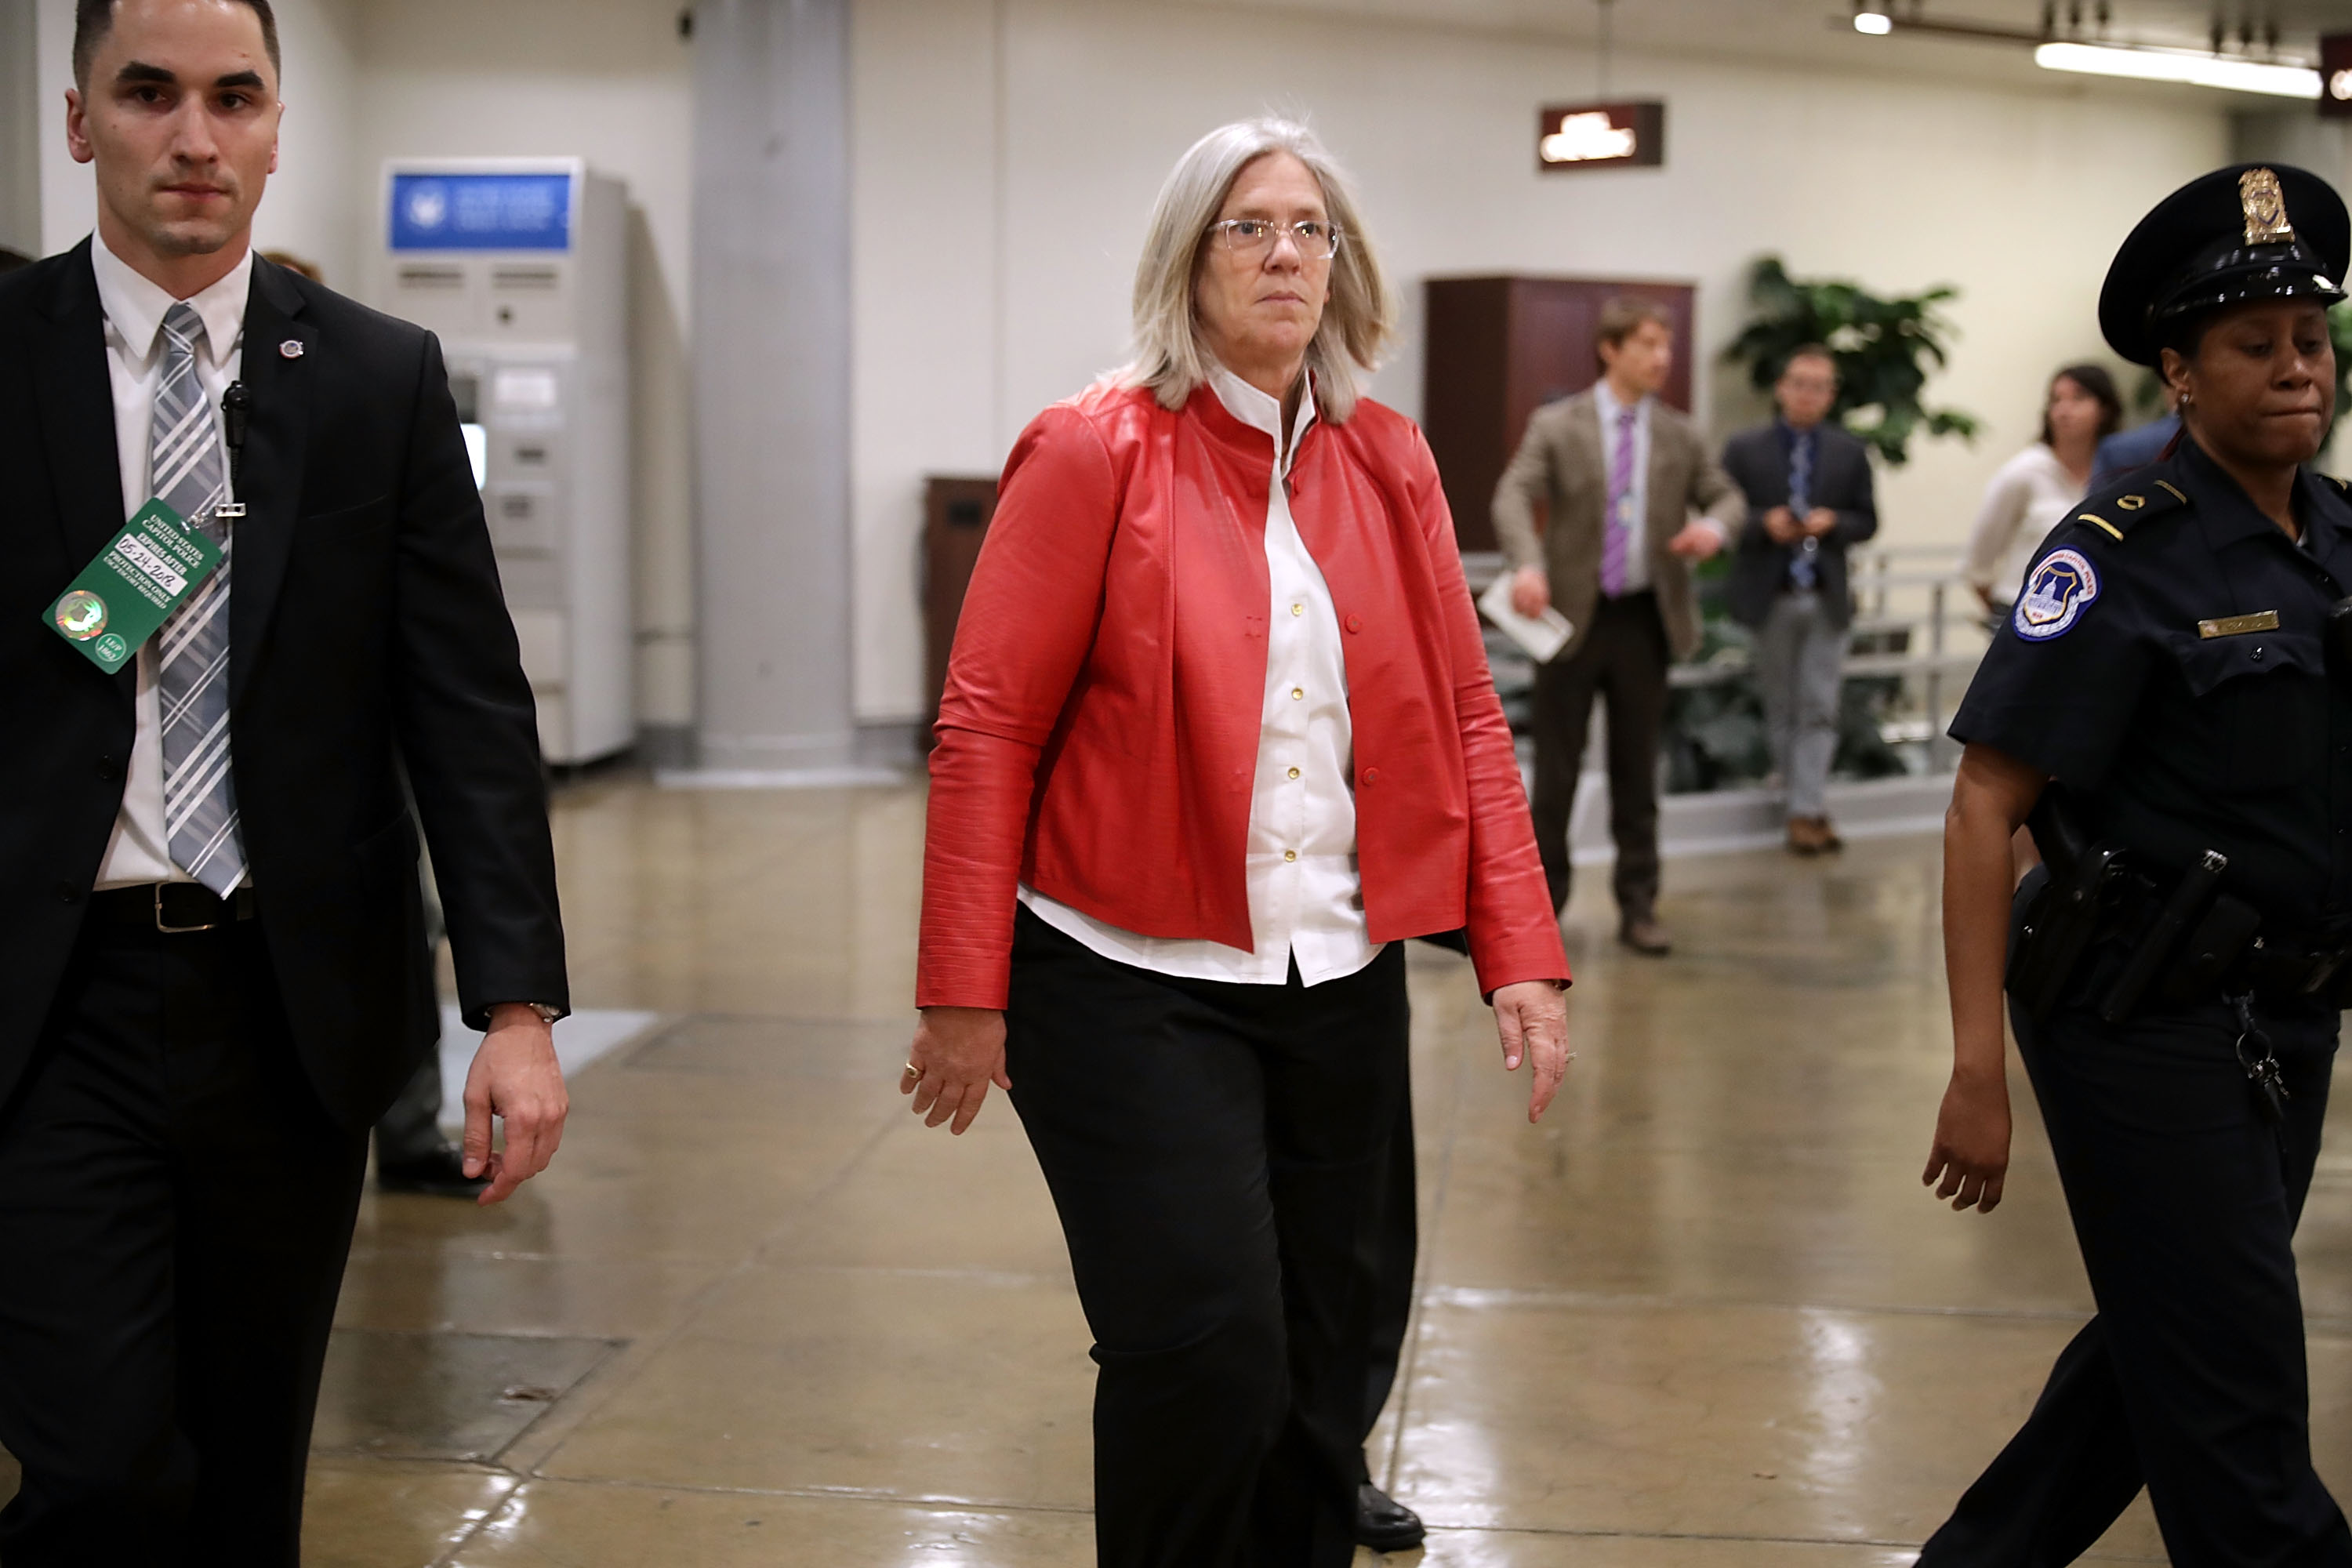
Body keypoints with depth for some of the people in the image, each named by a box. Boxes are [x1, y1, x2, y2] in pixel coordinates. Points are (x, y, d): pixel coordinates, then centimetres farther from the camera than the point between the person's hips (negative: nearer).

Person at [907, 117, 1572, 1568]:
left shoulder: (1390, 464, 8)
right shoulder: (1096, 453, -6)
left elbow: (1465, 719, 9)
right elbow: (988, 727, -8)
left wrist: (1521, 951, -1)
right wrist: (965, 997, -10)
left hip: (1342, 988, 5)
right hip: (1135, 988, -5)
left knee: (1320, 1374, 12)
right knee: (1209, 1357, -11)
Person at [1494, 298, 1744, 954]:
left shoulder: (1679, 435, 7)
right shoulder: (1556, 426, -3)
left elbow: (1726, 495, 12)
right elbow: (1513, 497, -15)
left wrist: (1715, 525, -13)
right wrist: (1528, 565, -34)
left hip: (1646, 618, 3)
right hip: (1573, 613, -3)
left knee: (1637, 770, 8)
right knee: (1557, 769, 4)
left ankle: (1638, 907, 16)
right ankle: (1545, 895, 18)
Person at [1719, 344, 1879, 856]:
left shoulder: (1850, 452, 6)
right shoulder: (1744, 450, 0)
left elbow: (1867, 521, 7)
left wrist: (1833, 523, -13)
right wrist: (1764, 524, -18)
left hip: (1826, 600, 1)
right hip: (1770, 597, -1)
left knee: (1819, 711, -4)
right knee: (1781, 710, 7)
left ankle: (1806, 813, -4)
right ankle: (1808, 806, 20)